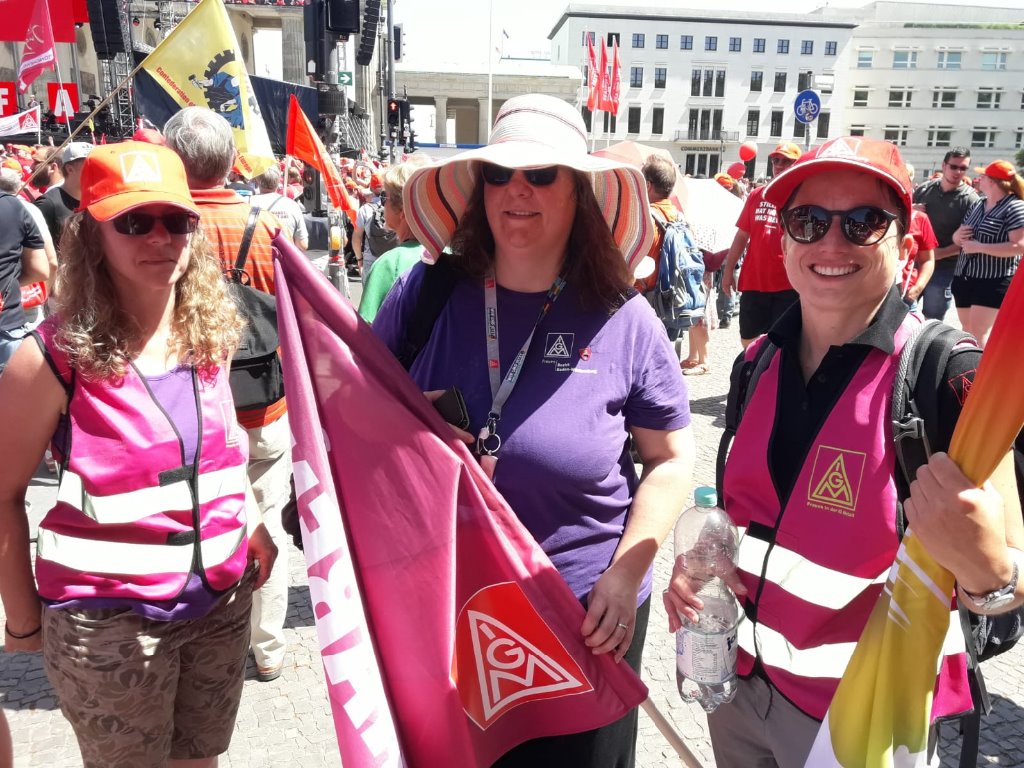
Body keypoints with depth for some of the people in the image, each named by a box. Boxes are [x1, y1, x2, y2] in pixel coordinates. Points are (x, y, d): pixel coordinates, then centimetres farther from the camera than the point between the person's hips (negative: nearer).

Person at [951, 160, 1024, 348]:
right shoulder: (977, 205, 13)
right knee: (967, 331, 13)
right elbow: (958, 237, 19)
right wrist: (958, 236, -6)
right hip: (964, 277, 8)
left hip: (994, 281, -8)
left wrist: (979, 247, -21)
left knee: (979, 332, -10)